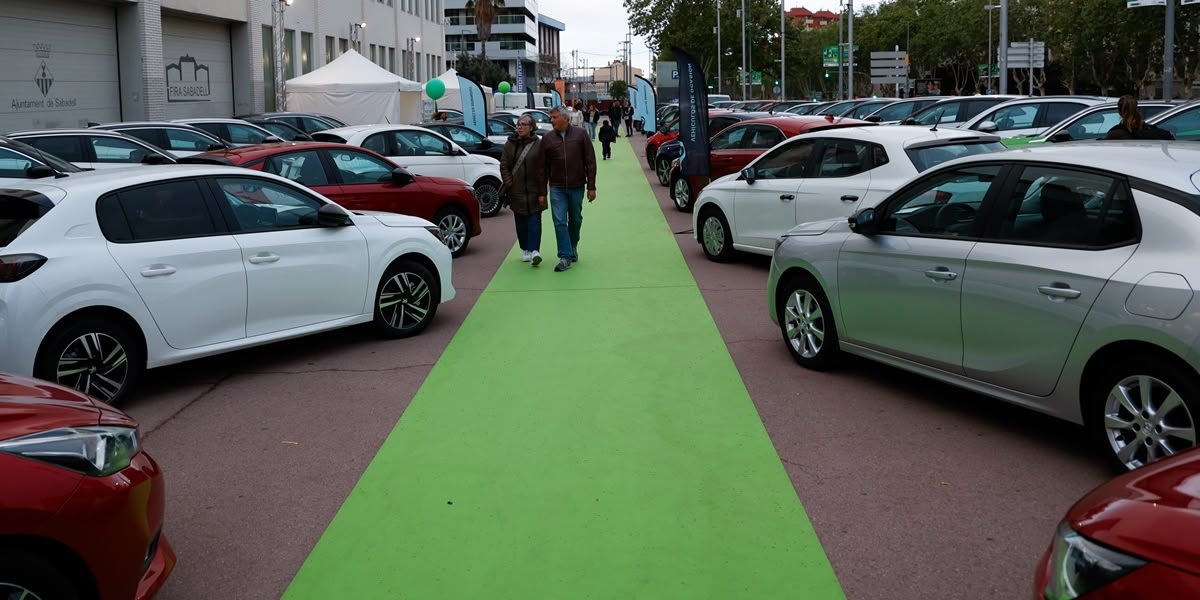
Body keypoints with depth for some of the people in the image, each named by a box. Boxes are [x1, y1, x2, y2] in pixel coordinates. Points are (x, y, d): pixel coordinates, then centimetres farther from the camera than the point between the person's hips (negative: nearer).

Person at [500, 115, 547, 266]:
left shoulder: (538, 145, -5)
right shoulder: (510, 144, 5)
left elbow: (542, 170, -6)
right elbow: (504, 166, 6)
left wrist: (542, 192, -10)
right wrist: (509, 184, -5)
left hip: (533, 191, -3)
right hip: (516, 191, 3)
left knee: (534, 220, -6)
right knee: (521, 222, 9)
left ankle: (534, 251, -11)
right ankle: (525, 250, 19)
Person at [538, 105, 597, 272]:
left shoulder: (580, 134, -1)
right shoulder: (547, 139, 2)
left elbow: (590, 161, 0)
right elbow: (543, 167, 4)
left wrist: (591, 186, -5)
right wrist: (542, 192, 1)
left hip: (577, 186, 0)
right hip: (557, 188, 0)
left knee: (576, 220, 13)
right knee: (560, 222, -6)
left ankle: (573, 246, 36)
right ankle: (565, 257, -3)